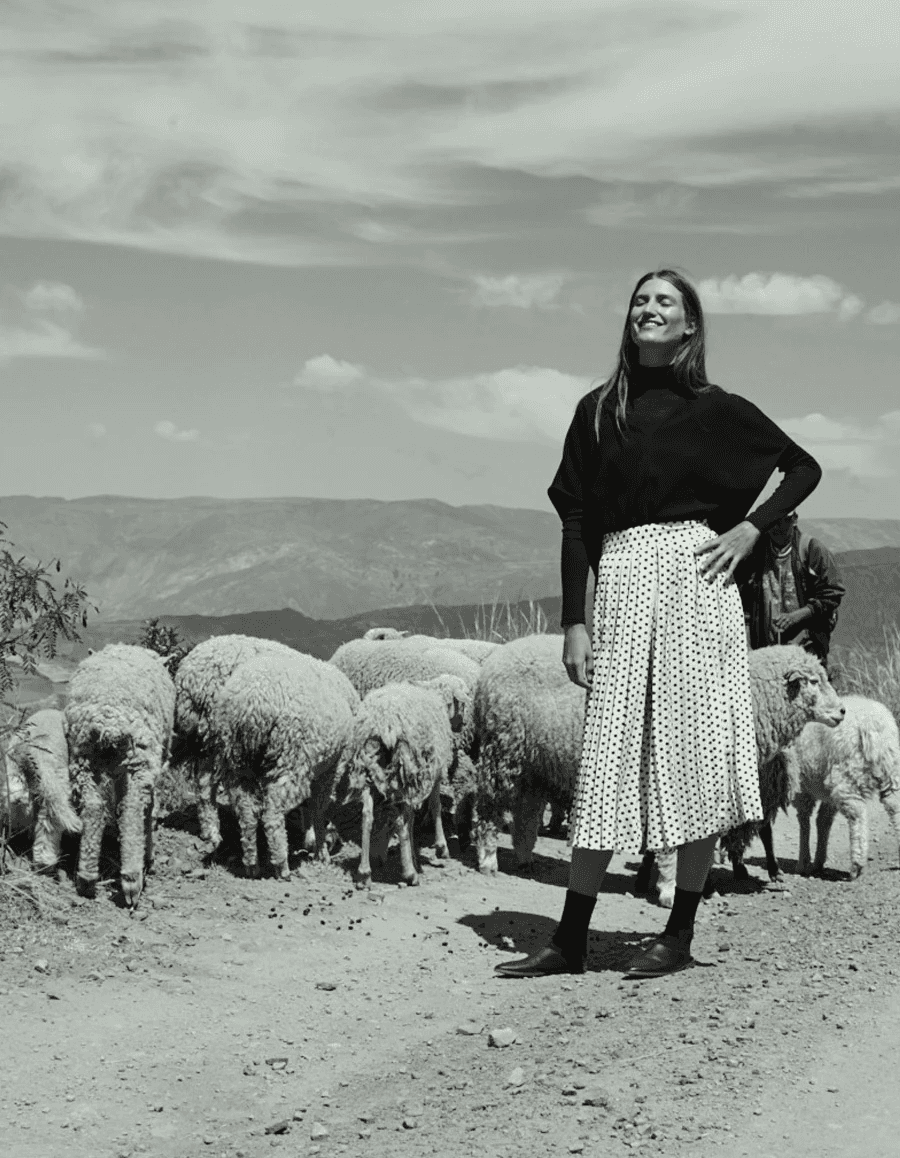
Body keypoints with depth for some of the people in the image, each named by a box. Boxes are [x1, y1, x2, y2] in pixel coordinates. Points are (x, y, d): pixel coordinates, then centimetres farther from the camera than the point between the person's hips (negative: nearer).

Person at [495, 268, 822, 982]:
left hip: (694, 576, -1)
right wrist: (574, 621, 2)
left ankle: (681, 935, 9)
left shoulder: (717, 409, 8)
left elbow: (804, 468, 16)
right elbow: (576, 520, 9)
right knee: (607, 760, 0)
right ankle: (570, 941, 5)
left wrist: (751, 529, 1)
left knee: (695, 750, -1)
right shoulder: (599, 410, 12)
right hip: (621, 576, 1)